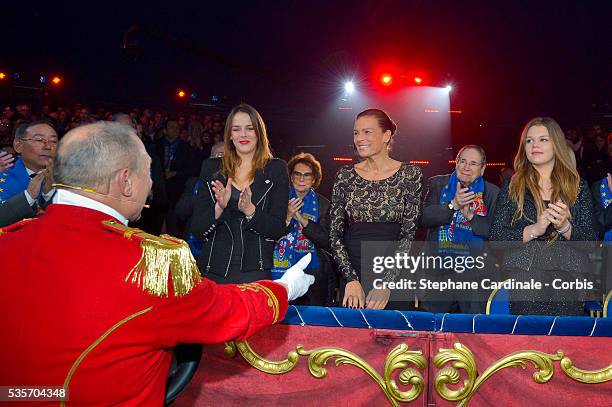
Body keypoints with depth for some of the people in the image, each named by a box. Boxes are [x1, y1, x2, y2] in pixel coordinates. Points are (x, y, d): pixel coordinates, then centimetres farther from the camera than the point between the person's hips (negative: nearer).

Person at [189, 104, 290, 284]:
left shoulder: (276, 169, 2)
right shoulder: (211, 168, 6)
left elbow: (278, 230, -4)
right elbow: (196, 229, 2)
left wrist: (250, 210, -20)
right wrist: (219, 207, -16)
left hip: (255, 271, -1)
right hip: (214, 271, 1)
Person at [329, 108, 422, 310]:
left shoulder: (410, 174, -3)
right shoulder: (345, 175, 3)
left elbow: (409, 234, -6)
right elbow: (335, 233, 0)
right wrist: (351, 280, -10)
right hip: (352, 275, 2)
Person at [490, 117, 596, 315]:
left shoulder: (577, 186, 7)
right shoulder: (513, 187, 4)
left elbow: (590, 240, 3)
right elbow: (495, 237, -3)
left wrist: (565, 227, -17)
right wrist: (534, 230, -17)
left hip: (568, 286, 1)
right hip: (524, 283, -1)